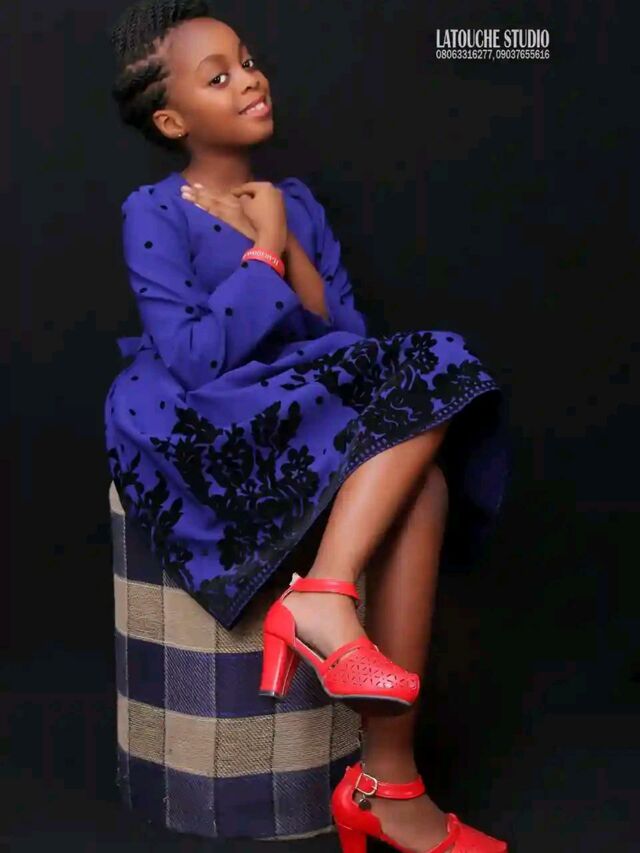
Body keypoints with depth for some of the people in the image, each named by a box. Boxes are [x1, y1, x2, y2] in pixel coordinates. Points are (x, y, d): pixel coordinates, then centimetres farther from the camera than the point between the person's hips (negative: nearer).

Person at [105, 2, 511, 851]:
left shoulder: (297, 202, 12)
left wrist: (289, 252, -7)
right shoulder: (153, 214, -5)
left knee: (423, 482, -26)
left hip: (309, 425, 6)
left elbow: (350, 338, 6)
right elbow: (194, 359, -18)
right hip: (199, 435, -5)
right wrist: (262, 254, -10)